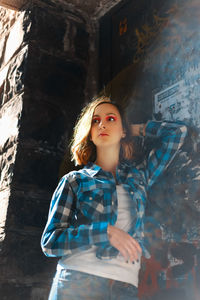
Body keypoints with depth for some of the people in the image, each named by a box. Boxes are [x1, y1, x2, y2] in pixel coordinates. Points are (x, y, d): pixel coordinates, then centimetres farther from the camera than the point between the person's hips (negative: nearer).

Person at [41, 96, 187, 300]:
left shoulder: (139, 176, 14)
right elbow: (50, 242, -1)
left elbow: (177, 132, 16)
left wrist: (135, 129, 23)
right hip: (76, 282, -2)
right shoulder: (74, 180, 7)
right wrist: (106, 231, -12)